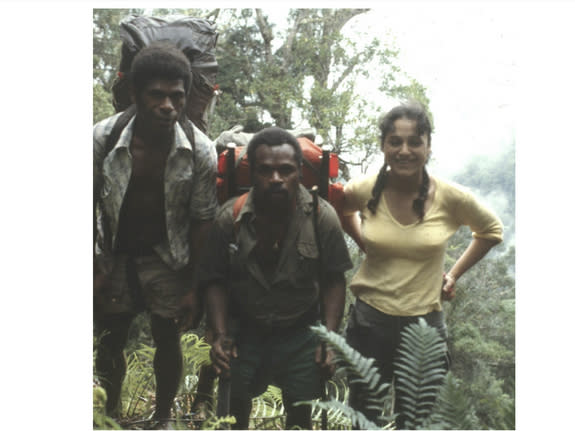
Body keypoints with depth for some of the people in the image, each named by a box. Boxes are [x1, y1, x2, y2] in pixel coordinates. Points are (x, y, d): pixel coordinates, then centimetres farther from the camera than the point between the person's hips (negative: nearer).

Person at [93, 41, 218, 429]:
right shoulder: (102, 138, -19)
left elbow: (202, 221, -10)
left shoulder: (201, 151, -19)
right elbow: (89, 207, -8)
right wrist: (94, 270, -6)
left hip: (167, 258, -1)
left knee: (168, 344, 10)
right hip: (113, 256, 1)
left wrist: (194, 287, -9)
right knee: (109, 343, 15)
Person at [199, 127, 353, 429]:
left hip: (301, 333, 0)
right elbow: (215, 281, -6)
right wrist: (219, 335, -15)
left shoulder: (321, 217, -16)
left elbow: (333, 281, -8)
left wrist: (329, 338, -13)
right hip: (244, 331, 1)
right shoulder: (230, 218, -15)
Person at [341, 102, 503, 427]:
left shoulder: (451, 198, -12)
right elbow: (344, 212, 16)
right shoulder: (365, 190, -9)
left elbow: (491, 231, 8)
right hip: (370, 322, 1)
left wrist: (454, 275, 3)